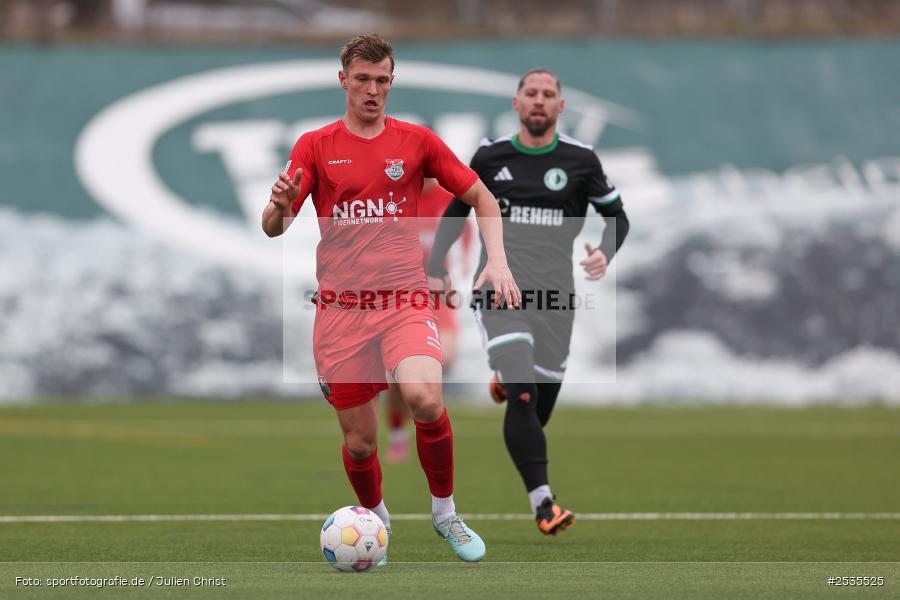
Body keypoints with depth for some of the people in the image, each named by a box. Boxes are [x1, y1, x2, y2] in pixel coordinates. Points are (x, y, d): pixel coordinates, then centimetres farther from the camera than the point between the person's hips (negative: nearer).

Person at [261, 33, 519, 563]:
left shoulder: (416, 141, 6)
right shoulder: (315, 146, 5)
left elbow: (482, 198, 12)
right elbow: (273, 229, 1)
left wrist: (498, 261, -4)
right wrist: (280, 206, -23)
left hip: (405, 300, -1)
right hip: (341, 309, 1)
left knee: (425, 397, -28)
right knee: (360, 440, 2)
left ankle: (446, 512, -6)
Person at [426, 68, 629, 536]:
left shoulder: (580, 160, 4)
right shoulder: (490, 156, 5)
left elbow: (617, 216, 13)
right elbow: (456, 211, 19)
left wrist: (605, 252, -8)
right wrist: (435, 268, 12)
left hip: (553, 294, 2)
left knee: (541, 402, 6)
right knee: (525, 397, -19)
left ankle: (507, 385, 44)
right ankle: (543, 504, -21)